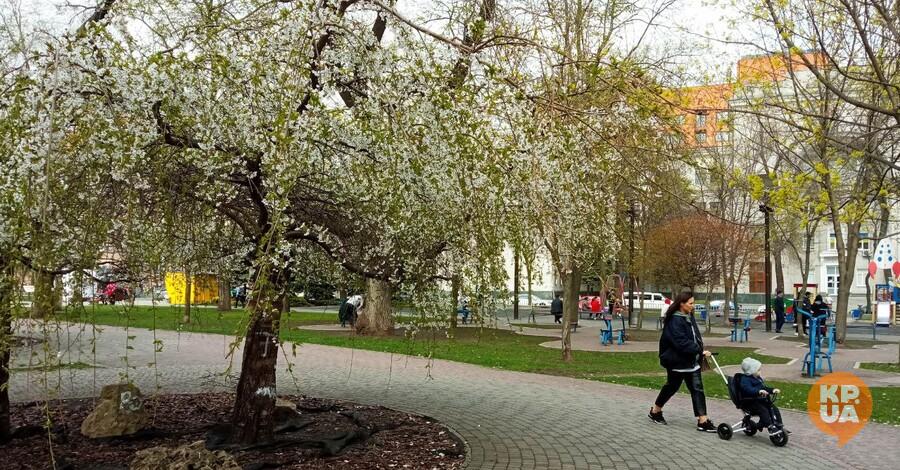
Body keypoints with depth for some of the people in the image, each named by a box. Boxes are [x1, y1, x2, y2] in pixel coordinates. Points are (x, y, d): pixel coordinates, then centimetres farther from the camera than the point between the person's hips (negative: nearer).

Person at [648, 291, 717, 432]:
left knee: (697, 389, 1)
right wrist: (700, 351, -27)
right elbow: (682, 343, -27)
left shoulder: (689, 317, 8)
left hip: (691, 361, 8)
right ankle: (655, 411, 30)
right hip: (677, 361, -8)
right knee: (672, 386, 9)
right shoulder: (674, 320, -20)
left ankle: (703, 421, 0)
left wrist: (700, 351, 5)